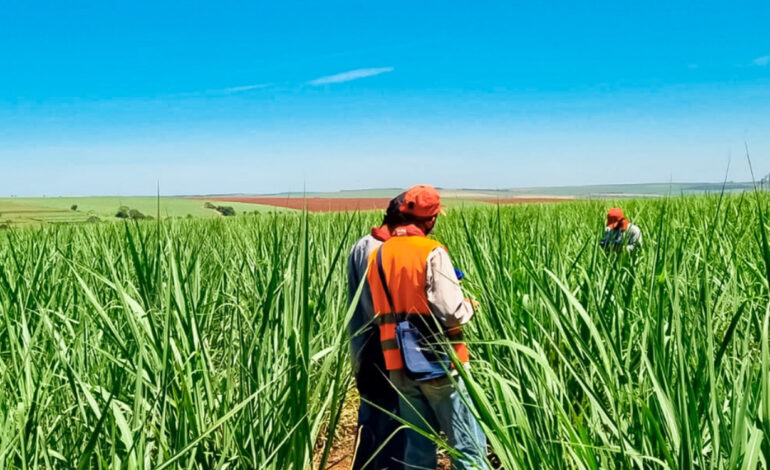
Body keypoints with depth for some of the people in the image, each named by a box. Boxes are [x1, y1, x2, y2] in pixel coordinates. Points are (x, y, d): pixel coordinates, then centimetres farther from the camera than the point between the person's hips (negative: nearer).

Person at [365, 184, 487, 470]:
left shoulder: (378, 256, 7)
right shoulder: (432, 253, -14)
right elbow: (451, 313, -19)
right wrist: (469, 307, 0)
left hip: (399, 365, 6)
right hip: (438, 362, -6)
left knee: (417, 445, 14)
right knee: (468, 445, 3)